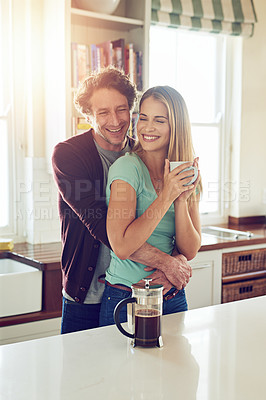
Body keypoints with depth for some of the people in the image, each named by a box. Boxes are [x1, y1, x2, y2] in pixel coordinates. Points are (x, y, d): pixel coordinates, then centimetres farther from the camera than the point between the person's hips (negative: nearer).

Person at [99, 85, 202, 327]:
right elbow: (121, 247, -23)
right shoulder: (127, 167, -15)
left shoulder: (188, 177, 3)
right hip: (126, 300, -5)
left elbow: (190, 251, -3)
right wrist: (166, 196, -22)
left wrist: (182, 199, -16)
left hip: (174, 297, 5)